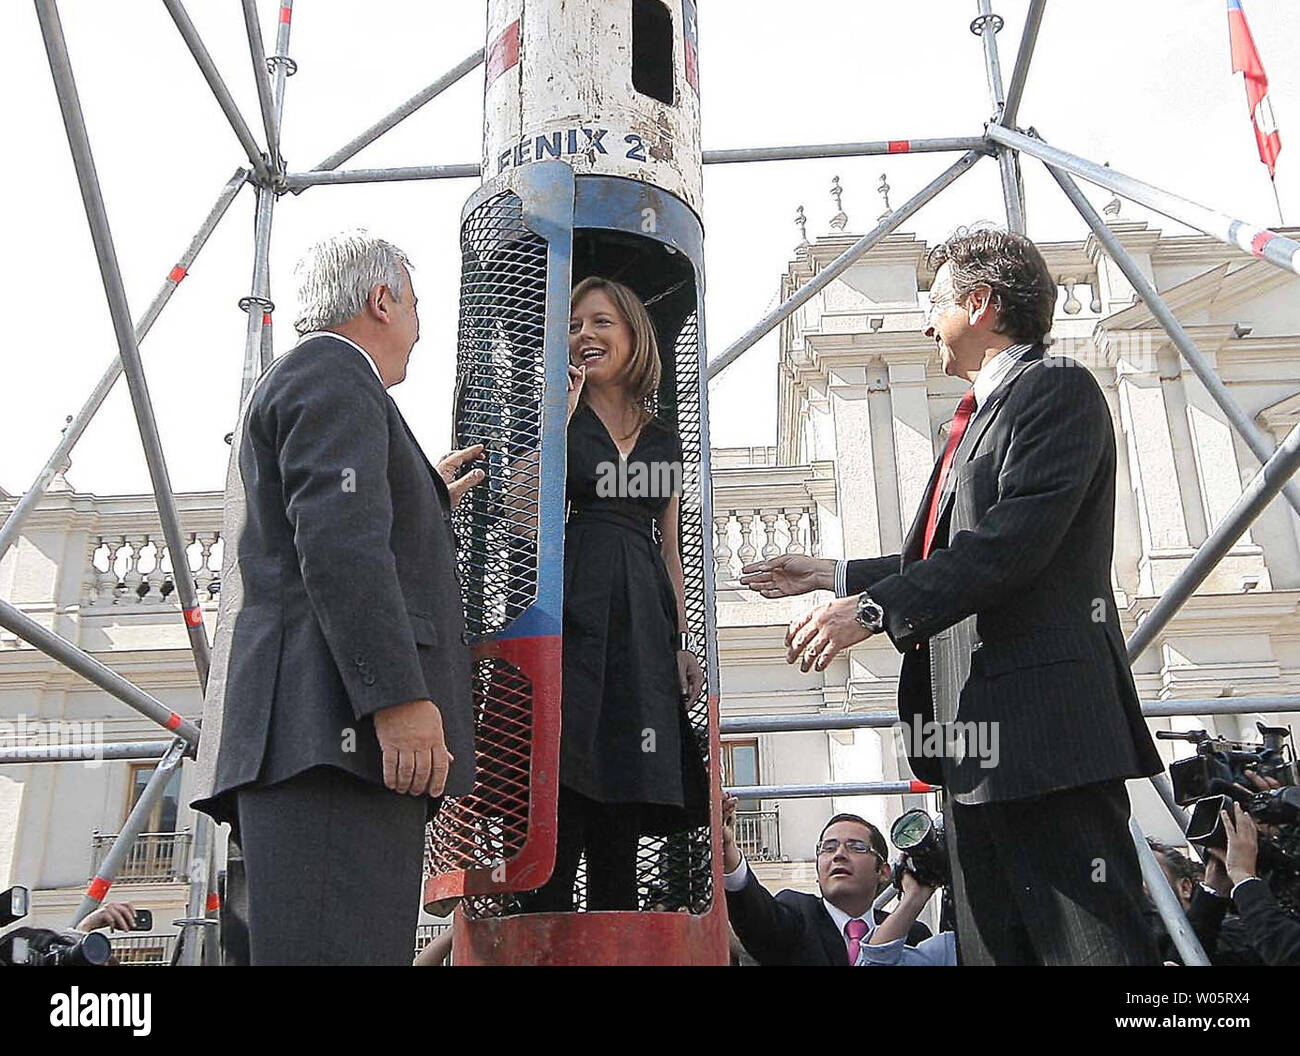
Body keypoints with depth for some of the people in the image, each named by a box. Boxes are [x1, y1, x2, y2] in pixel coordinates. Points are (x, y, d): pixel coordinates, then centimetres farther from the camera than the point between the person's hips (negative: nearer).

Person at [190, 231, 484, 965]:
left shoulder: (291, 388, 32)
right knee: (342, 948, -17)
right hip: (335, 734, -10)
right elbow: (336, 542, -16)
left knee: (369, 946, 7)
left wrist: (427, 501, 42)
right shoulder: (336, 379, 0)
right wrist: (401, 696, -22)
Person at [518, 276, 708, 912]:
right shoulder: (559, 414, 8)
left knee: (624, 801, 4)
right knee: (565, 790, -12)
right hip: (575, 611, -4)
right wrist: (563, 409, -9)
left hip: (644, 623, 4)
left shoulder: (663, 440, 20)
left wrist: (684, 640, 12)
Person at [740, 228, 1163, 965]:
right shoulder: (982, 413, 25)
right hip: (982, 737, 10)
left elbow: (1017, 539, -18)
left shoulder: (1057, 387, -4)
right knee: (995, 945, 12)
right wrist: (836, 575, 31)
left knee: (1090, 943, -8)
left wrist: (874, 609, -20)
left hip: (1039, 723, -10)